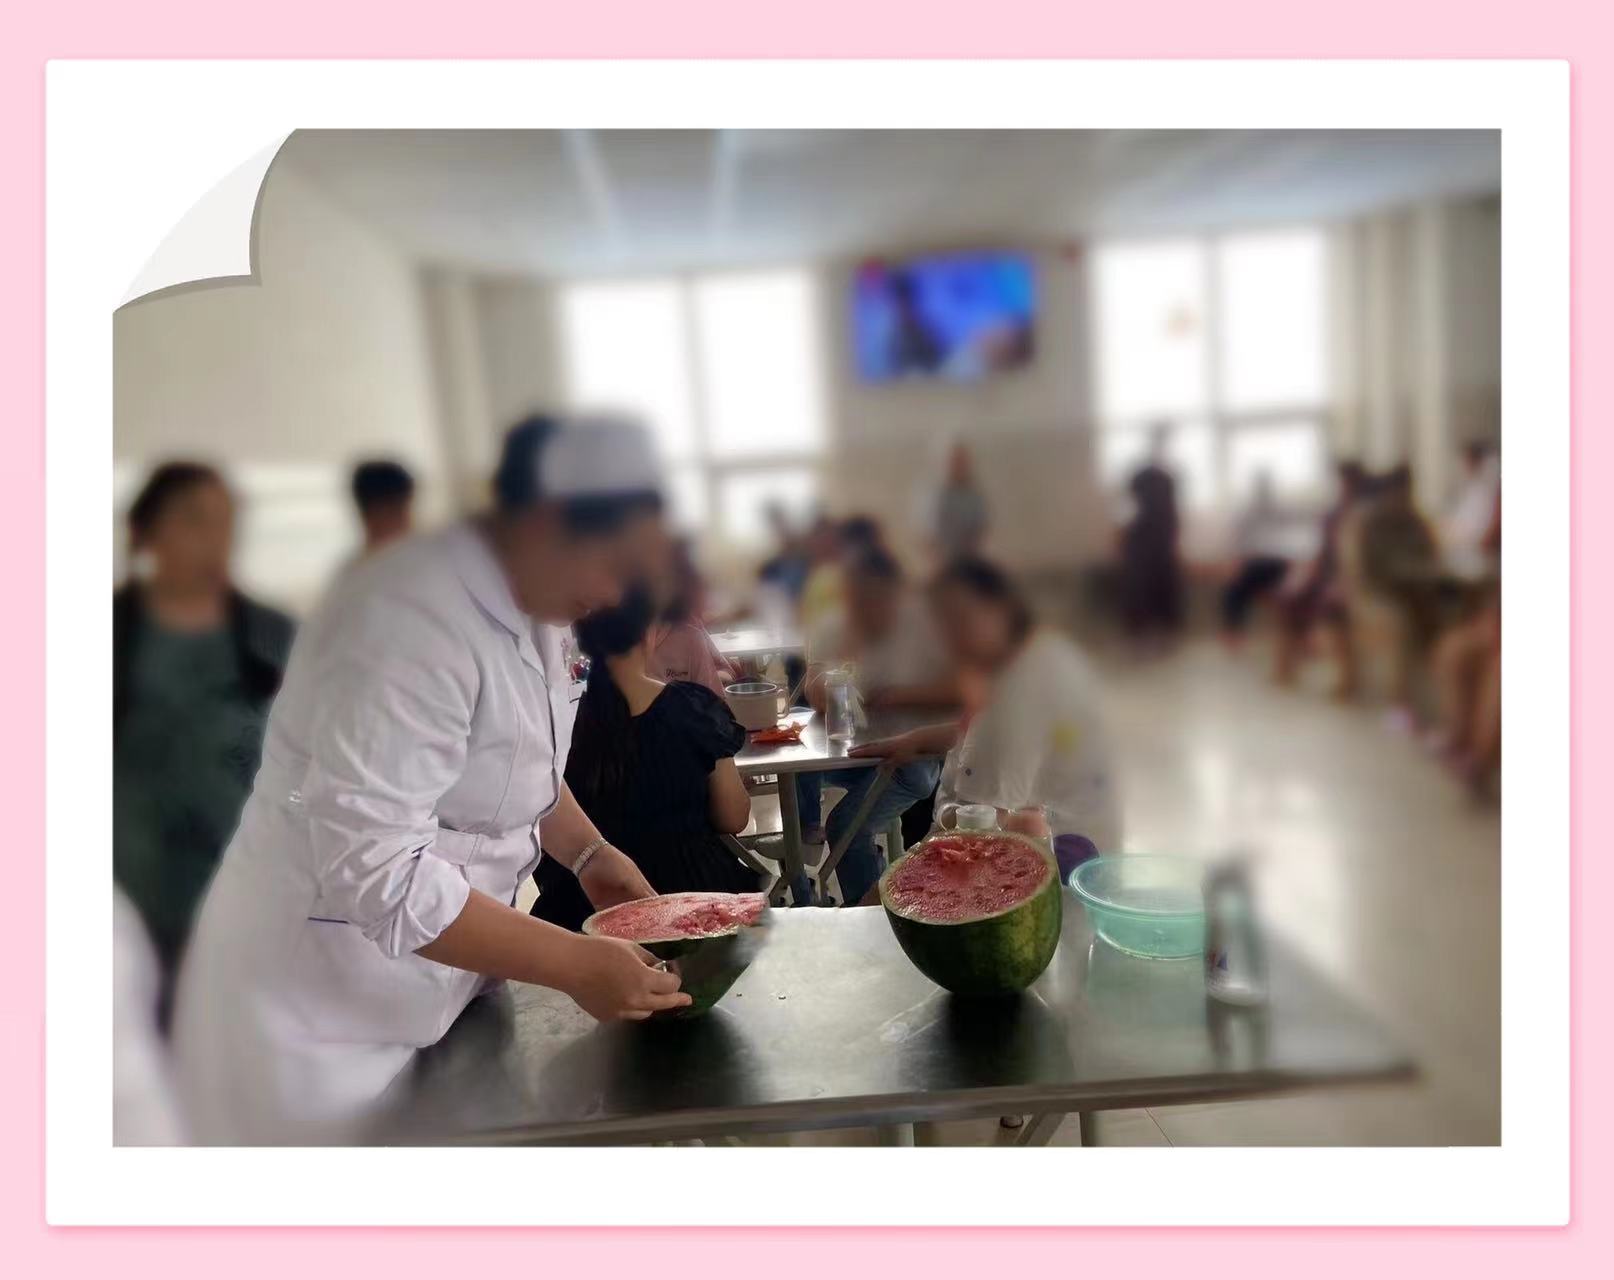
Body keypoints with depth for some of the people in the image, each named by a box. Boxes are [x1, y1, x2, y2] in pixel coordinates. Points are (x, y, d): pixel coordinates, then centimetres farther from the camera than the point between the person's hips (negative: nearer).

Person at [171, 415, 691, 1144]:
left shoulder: (524, 603, 0)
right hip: (324, 1005, -8)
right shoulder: (414, 626, -29)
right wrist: (575, 967, -30)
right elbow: (371, 866, -32)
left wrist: (588, 852, 0)